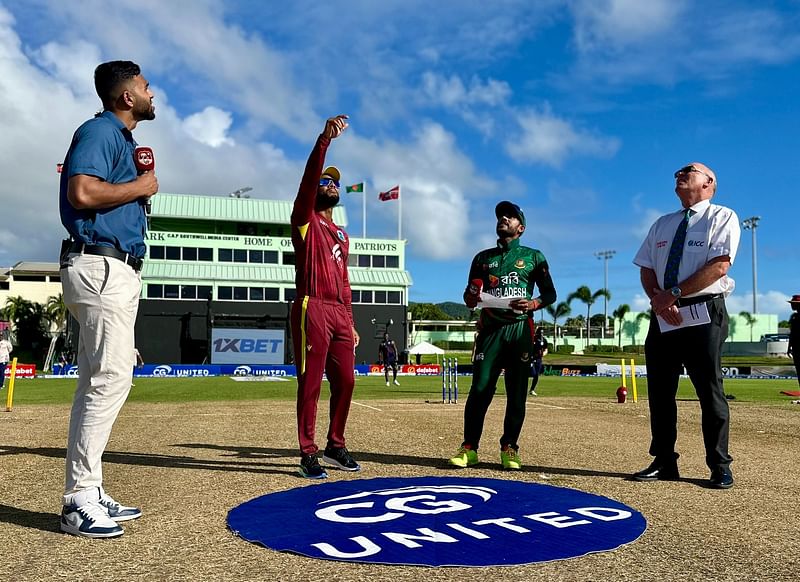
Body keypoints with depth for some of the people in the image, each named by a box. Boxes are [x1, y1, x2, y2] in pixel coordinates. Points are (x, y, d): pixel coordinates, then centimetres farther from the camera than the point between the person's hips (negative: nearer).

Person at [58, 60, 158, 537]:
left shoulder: (120, 138, 23)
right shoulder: (100, 131, -6)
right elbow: (82, 192, -22)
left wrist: (139, 174, 12)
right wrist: (140, 186, -11)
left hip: (118, 272, 11)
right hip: (101, 267, -11)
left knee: (101, 381, 10)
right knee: (110, 378, -12)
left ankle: (90, 493, 17)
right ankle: (79, 501, -7)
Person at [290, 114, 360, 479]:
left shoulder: (341, 235, 24)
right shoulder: (305, 221, 5)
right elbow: (309, 180, -12)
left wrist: (350, 322, 17)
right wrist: (324, 140, -23)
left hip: (340, 313, 7)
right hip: (312, 309, -7)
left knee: (345, 382, 7)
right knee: (311, 383, -5)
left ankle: (335, 446, 20)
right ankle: (308, 454, 1)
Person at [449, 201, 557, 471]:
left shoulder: (534, 257, 12)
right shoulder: (483, 258, 17)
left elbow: (550, 293, 11)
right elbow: (469, 298, 17)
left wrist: (533, 304, -10)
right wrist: (472, 296, -7)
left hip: (520, 329, -1)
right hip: (490, 329, 1)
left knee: (517, 393, -1)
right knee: (480, 389, -7)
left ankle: (509, 449, 8)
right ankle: (469, 448, -1)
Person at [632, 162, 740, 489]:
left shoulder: (722, 217, 1)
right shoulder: (662, 225, 20)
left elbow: (719, 266, -12)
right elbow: (646, 269, 13)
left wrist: (674, 294, -15)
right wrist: (657, 298, -8)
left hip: (703, 313, -6)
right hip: (663, 316, 6)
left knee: (710, 391, -3)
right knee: (659, 391, 5)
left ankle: (720, 466, 8)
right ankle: (664, 462, 14)